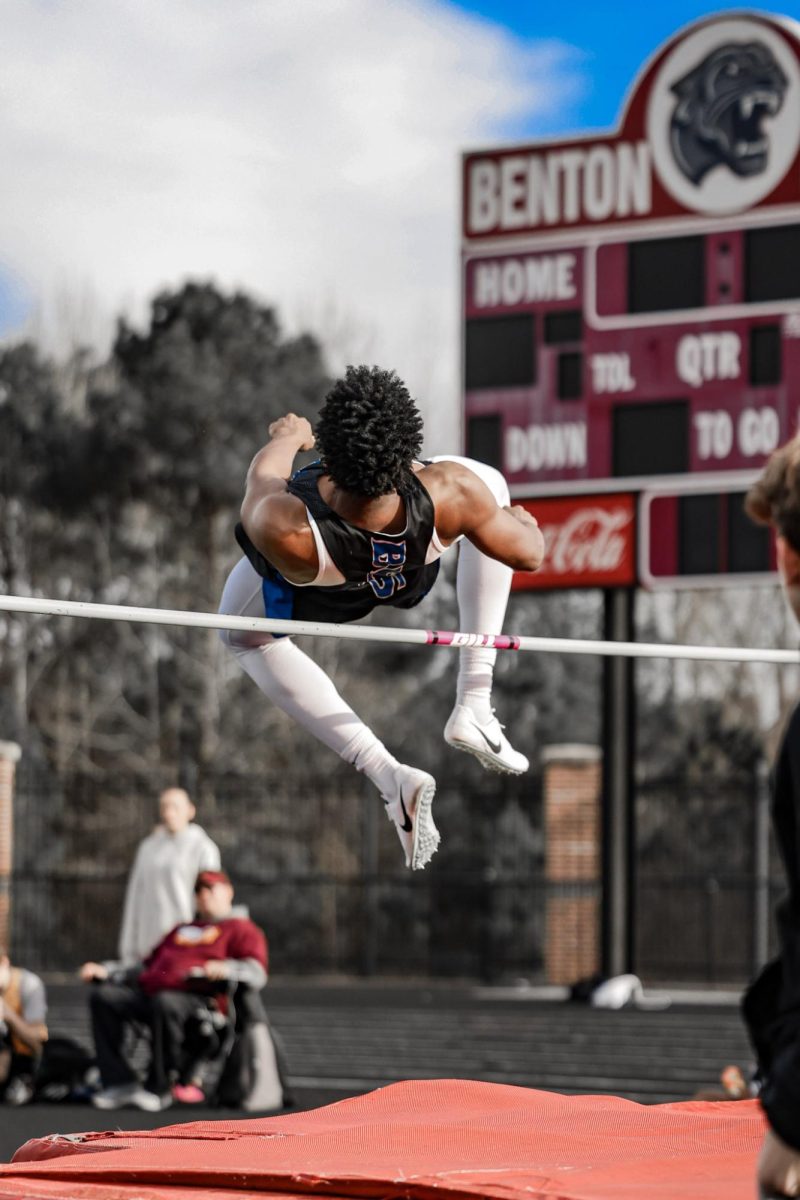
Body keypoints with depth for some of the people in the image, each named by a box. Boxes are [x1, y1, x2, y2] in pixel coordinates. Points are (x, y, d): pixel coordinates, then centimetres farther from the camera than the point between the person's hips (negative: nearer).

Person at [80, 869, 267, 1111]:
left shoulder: (241, 929, 16)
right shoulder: (181, 930, 38)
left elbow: (256, 973, -1)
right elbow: (148, 966, 37)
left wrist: (226, 969, -22)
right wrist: (104, 971, 23)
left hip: (200, 999, -7)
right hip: (148, 993, 7)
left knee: (166, 1003, -39)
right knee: (104, 997, -15)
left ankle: (159, 1089, -28)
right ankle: (120, 1082, -22)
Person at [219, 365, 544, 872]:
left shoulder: (280, 528, -46)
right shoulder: (450, 492, -42)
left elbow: (263, 474, -18)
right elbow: (528, 556, -21)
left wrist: (288, 436, 5)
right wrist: (525, 524, 3)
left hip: (311, 600, 0)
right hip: (414, 578, 0)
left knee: (245, 635, 34)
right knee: (492, 484, 23)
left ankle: (389, 774, 14)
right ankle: (474, 704, 17)